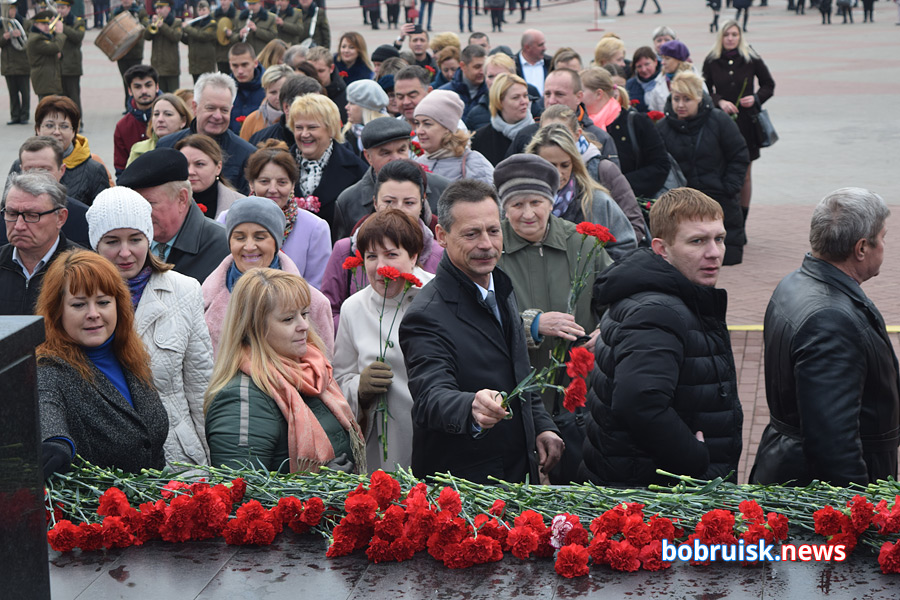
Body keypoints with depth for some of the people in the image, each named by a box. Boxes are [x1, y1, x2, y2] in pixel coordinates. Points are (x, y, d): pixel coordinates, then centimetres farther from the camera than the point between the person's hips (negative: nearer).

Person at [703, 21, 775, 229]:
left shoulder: (751, 59, 0)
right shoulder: (711, 61, 2)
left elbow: (769, 85, 9)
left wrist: (756, 98, -9)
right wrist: (719, 102, -12)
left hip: (746, 123, 0)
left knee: (744, 175, 5)